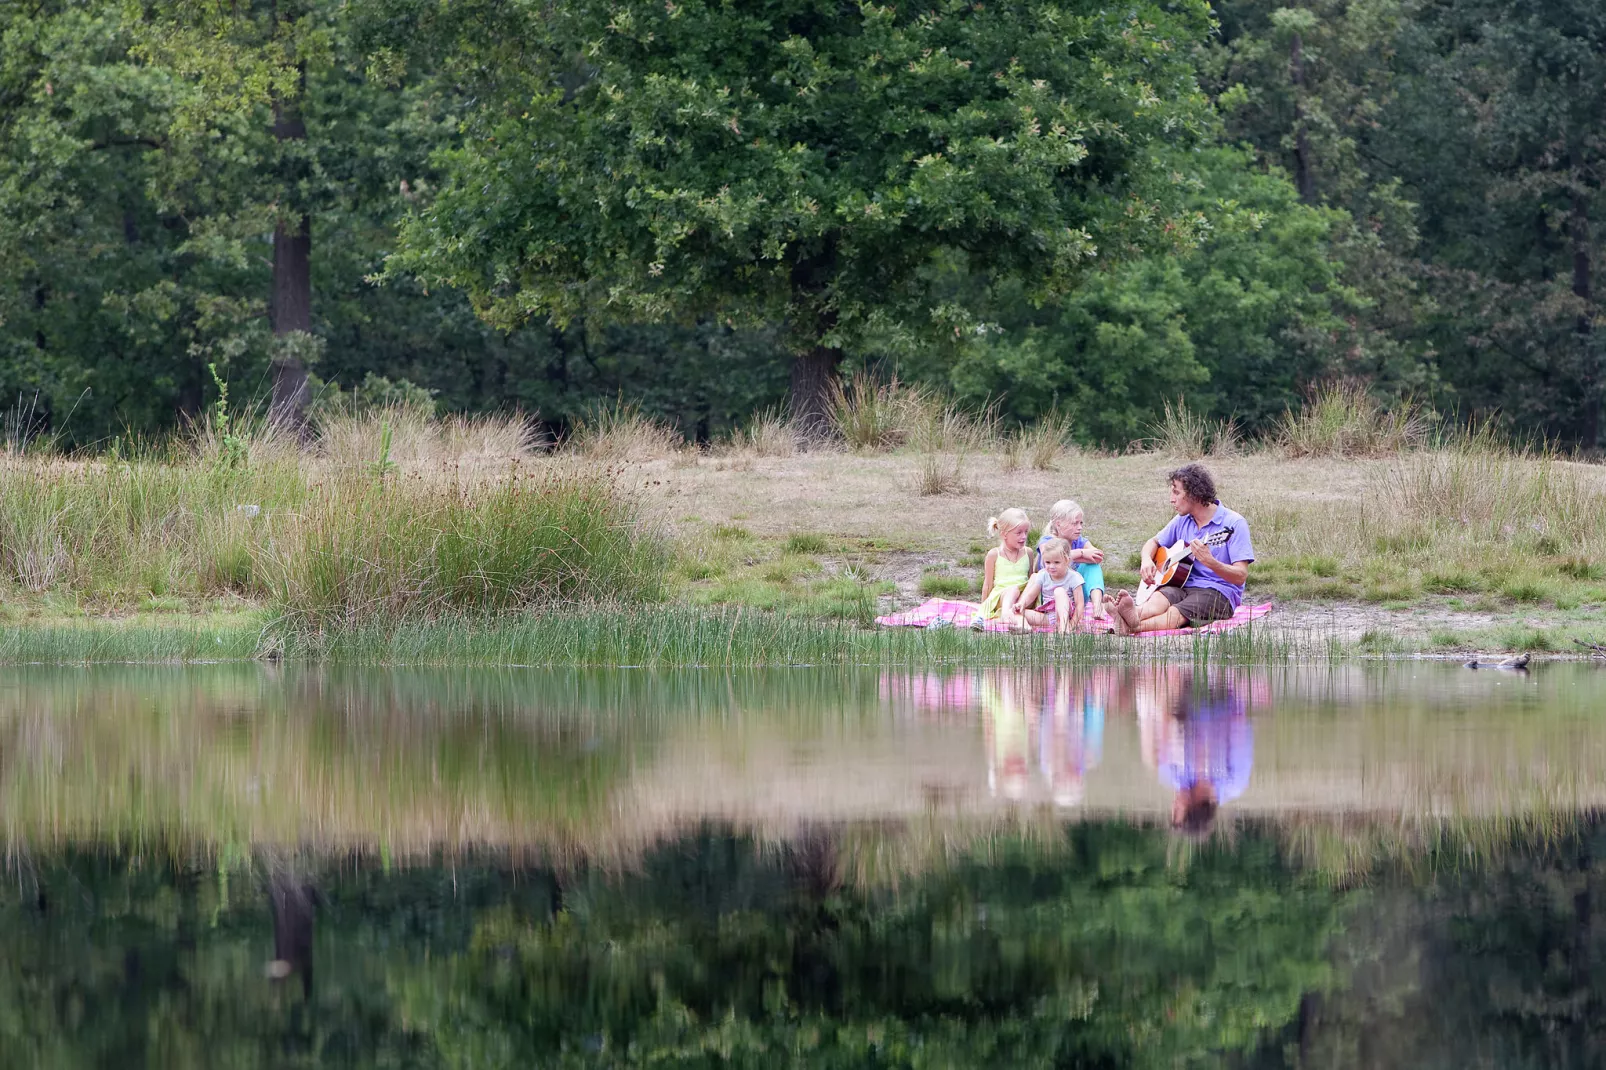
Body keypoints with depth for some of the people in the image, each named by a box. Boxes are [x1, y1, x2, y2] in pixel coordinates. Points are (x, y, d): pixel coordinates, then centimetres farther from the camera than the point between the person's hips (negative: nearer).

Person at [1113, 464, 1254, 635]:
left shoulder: (1234, 523, -6)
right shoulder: (1182, 521, 15)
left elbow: (1241, 576, -13)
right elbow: (1154, 542, 29)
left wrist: (1209, 562, -32)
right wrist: (1147, 560, 3)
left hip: (1220, 593, -5)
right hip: (1184, 587, 5)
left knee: (1176, 614, -36)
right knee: (1160, 598, -32)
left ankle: (1134, 626, -65)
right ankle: (1134, 614, -66)